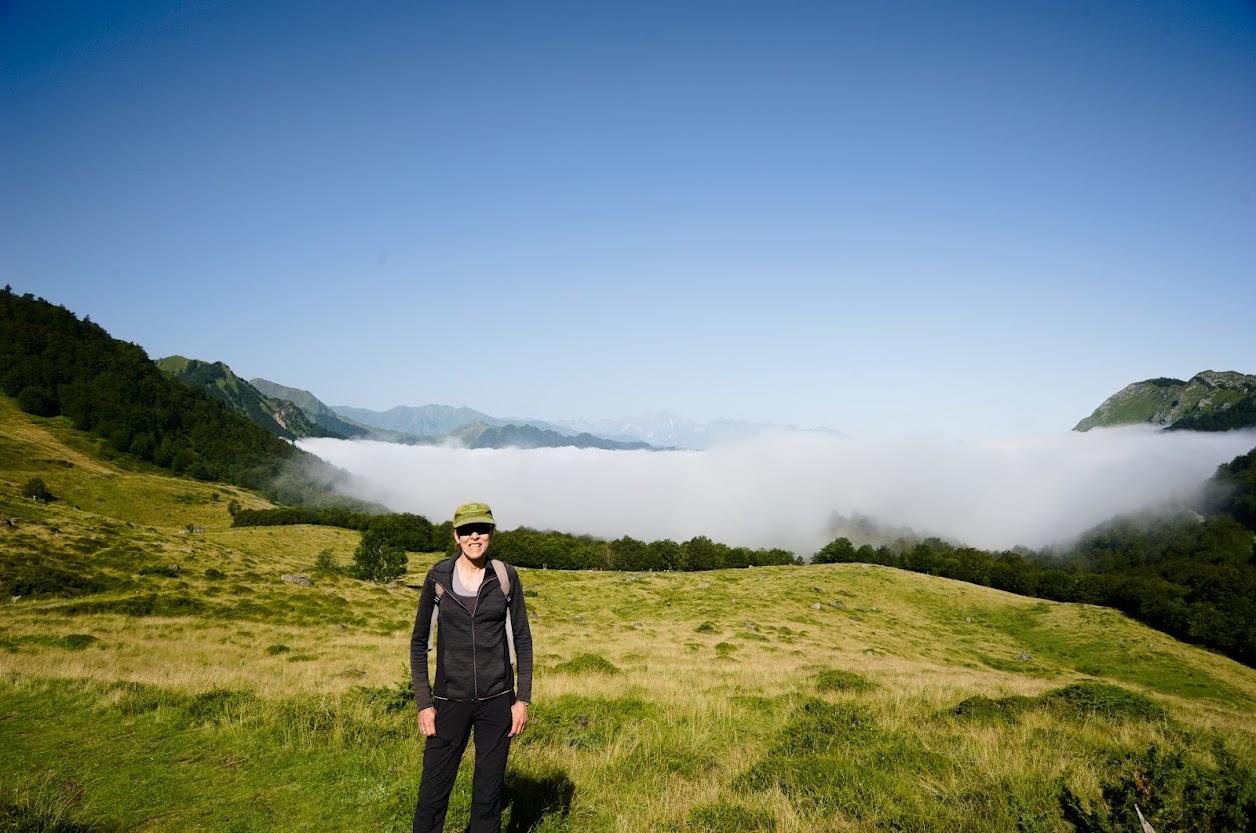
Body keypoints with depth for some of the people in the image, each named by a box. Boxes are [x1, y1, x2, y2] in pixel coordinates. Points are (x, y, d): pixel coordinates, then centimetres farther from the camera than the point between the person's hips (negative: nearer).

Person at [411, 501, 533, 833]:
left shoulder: (505, 576, -3)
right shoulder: (437, 577, -4)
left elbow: (522, 638, 2)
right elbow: (419, 641, 1)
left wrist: (523, 699, -2)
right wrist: (423, 703, -4)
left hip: (497, 698, 0)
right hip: (450, 699, 0)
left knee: (489, 793, 9)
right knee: (432, 793, 4)